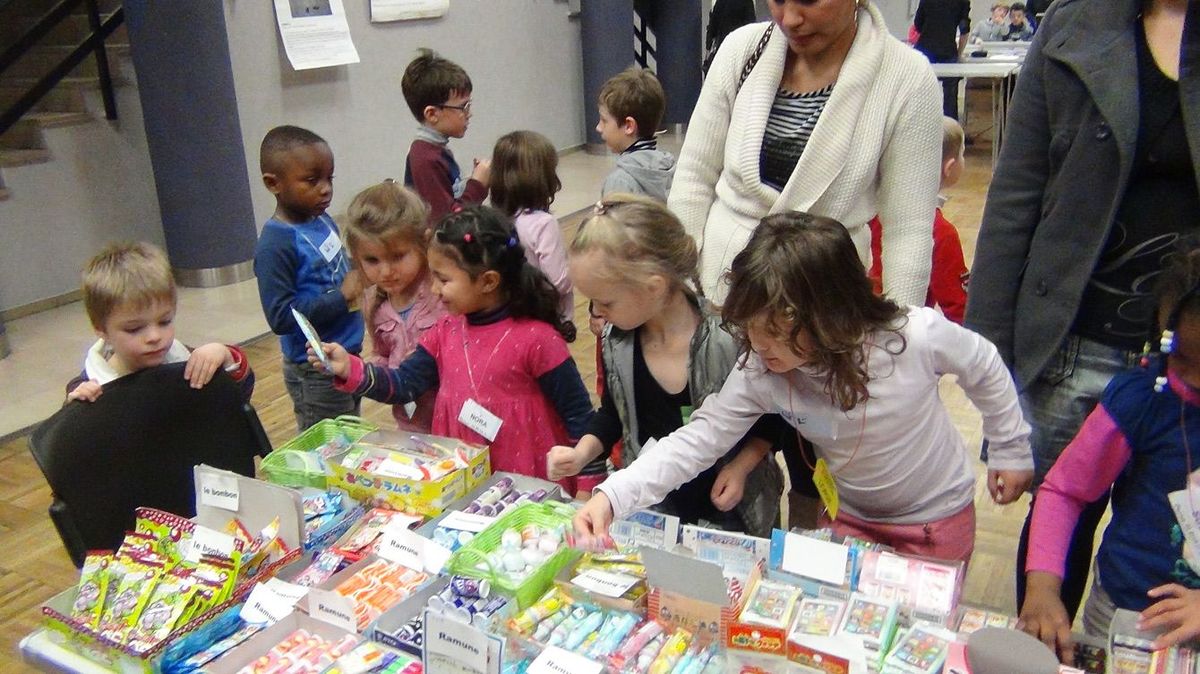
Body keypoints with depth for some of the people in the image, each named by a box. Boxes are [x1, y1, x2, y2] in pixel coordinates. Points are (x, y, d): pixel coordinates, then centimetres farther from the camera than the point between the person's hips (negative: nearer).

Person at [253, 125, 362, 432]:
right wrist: (342, 297, -24)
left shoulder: (323, 220, 1)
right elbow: (280, 316, -25)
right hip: (315, 371, -7)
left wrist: (359, 278, -3)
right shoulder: (275, 245, -21)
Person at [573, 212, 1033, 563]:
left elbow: (985, 369, -12)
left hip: (938, 518, -2)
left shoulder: (918, 336, -33)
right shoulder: (758, 373, -27)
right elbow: (698, 439, -26)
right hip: (849, 517, 2)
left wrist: (1010, 450, 0)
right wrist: (612, 497, -39)